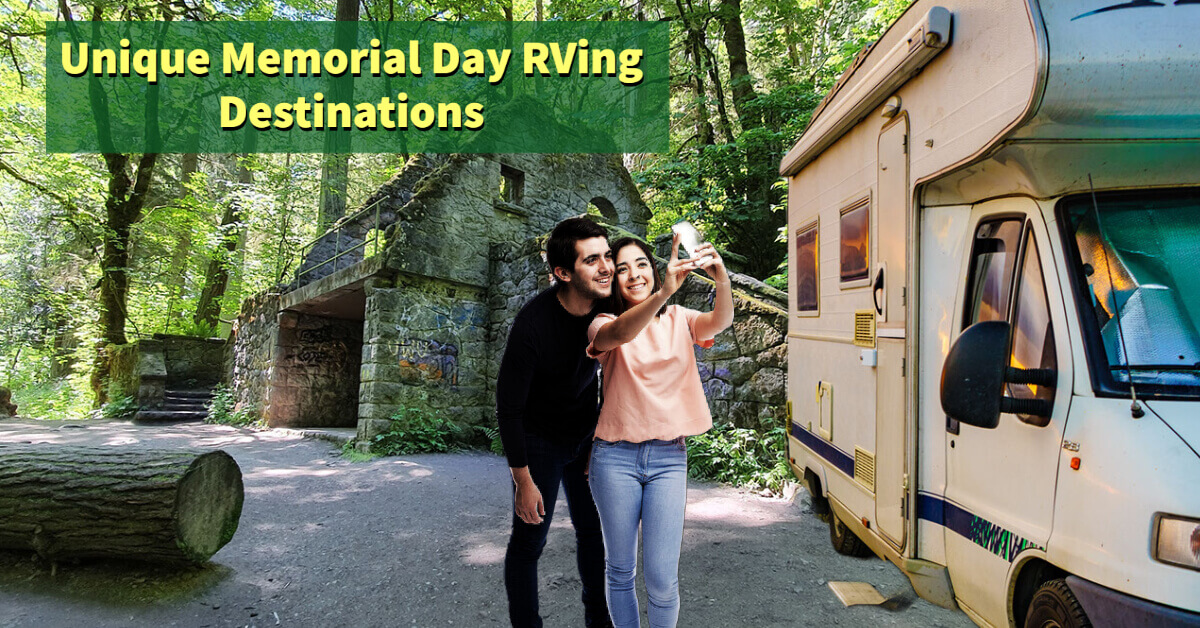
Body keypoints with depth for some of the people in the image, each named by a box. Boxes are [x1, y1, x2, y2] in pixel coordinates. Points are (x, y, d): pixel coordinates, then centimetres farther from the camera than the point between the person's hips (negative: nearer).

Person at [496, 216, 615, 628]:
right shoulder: (533, 324, -29)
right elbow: (508, 406, -20)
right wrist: (524, 481, -16)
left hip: (585, 435, 5)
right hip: (539, 439, -4)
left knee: (593, 531, 13)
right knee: (528, 541, 3)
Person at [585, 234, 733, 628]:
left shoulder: (677, 320, 7)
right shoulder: (604, 325, -2)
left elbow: (721, 321, -13)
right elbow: (621, 334, -27)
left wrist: (722, 278, -35)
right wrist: (663, 291, -44)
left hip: (669, 456, 1)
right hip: (616, 456, -1)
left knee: (662, 577, 0)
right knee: (620, 569, 11)